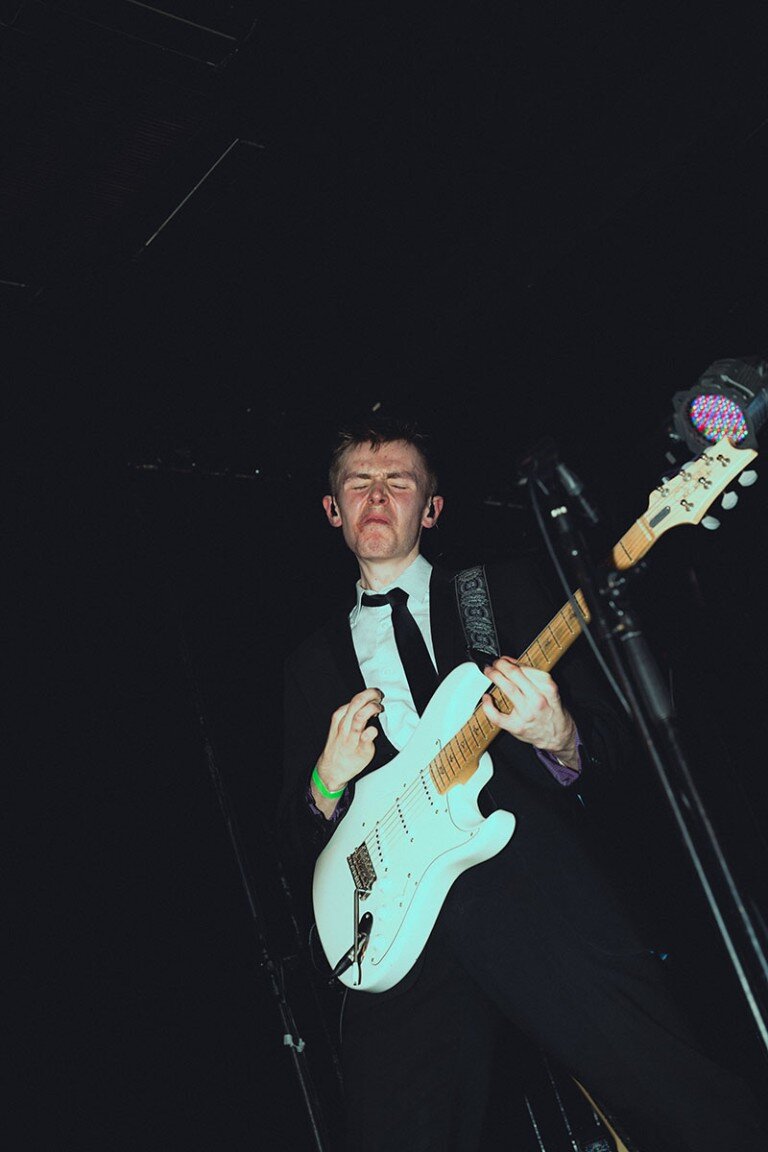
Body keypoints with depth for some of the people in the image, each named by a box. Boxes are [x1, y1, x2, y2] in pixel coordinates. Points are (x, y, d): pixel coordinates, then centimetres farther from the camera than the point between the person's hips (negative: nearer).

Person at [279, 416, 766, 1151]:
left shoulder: (503, 588, 17)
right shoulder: (312, 662, 23)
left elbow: (612, 743, 11)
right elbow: (299, 827, 24)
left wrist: (556, 738, -13)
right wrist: (328, 783, 2)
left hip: (537, 889, -1)